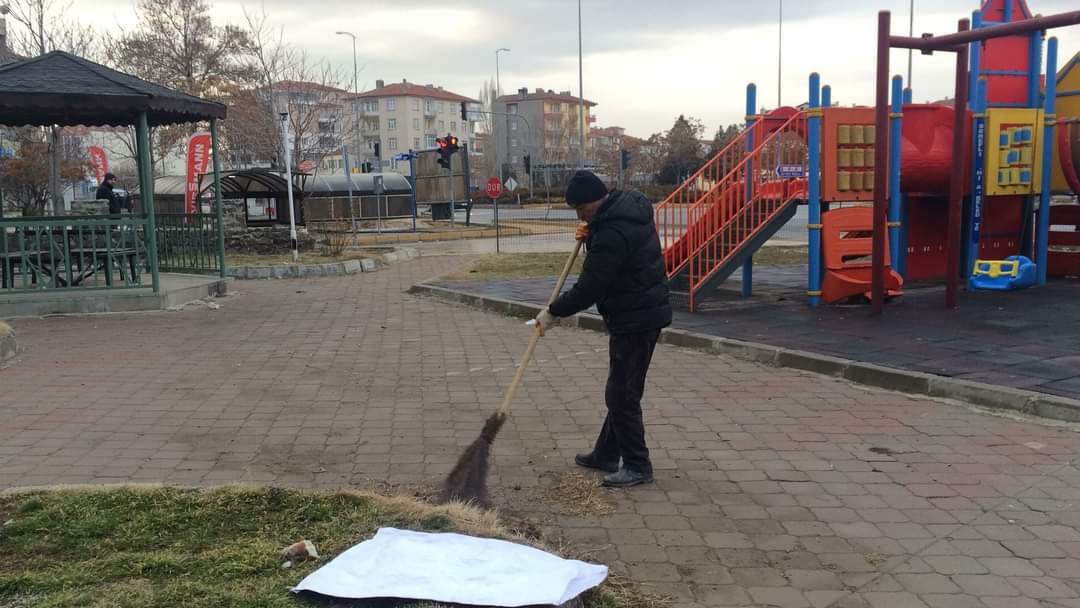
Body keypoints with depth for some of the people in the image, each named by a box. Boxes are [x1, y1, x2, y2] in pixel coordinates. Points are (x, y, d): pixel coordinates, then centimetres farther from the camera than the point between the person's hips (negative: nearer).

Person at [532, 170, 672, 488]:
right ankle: (606, 455, 29)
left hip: (633, 321, -11)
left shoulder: (611, 234, -25)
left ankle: (637, 466, 7)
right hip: (647, 310, 11)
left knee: (622, 394, -3)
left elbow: (588, 289, -22)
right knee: (621, 390, 18)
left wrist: (552, 312, -9)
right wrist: (591, 235, 5)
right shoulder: (630, 205, 7)